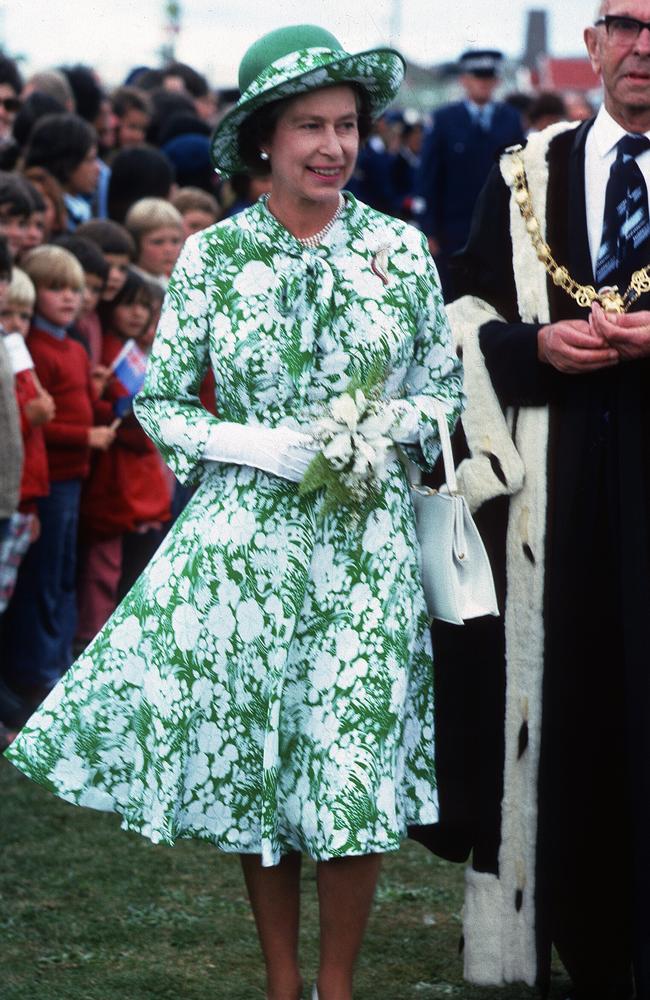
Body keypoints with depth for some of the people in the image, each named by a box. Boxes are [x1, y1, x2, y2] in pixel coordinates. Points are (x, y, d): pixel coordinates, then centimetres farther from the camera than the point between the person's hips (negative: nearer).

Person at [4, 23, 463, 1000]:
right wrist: (256, 446, -12)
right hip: (246, 535, 0)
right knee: (252, 758, 5)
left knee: (358, 760, -2)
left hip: (368, 535, 0)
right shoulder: (210, 257, 0)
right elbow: (160, 400, 3)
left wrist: (390, 427, -10)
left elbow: (445, 384, 10)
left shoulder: (400, 249, 2)